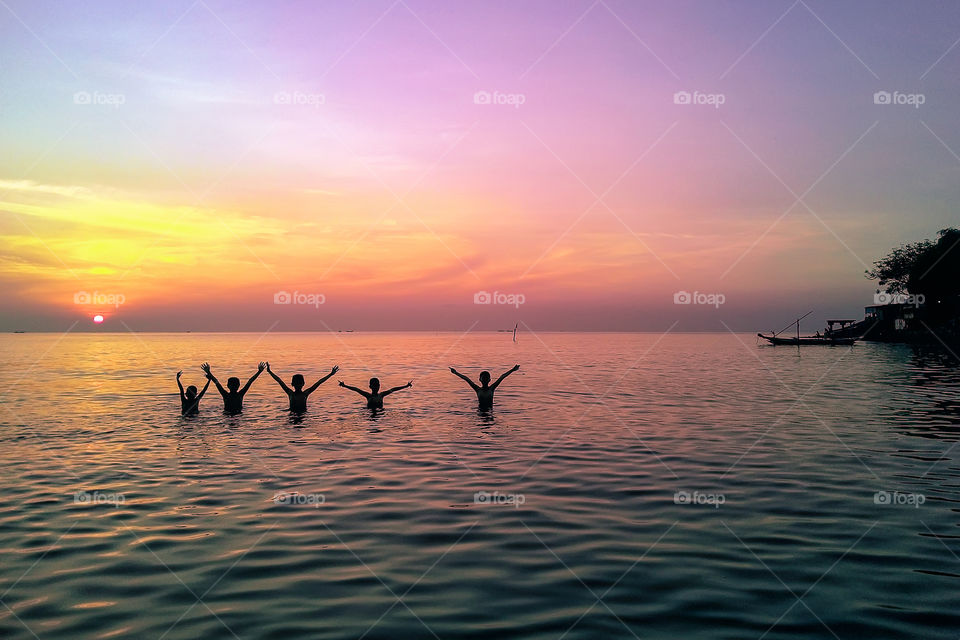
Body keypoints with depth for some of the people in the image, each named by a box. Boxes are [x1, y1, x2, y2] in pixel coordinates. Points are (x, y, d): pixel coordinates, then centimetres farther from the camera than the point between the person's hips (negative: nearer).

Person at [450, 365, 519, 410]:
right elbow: (467, 379, -1)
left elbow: (501, 377, -1)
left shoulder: (491, 389, 2)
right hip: (480, 411, 0)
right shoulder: (478, 389, 2)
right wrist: (456, 372, -2)